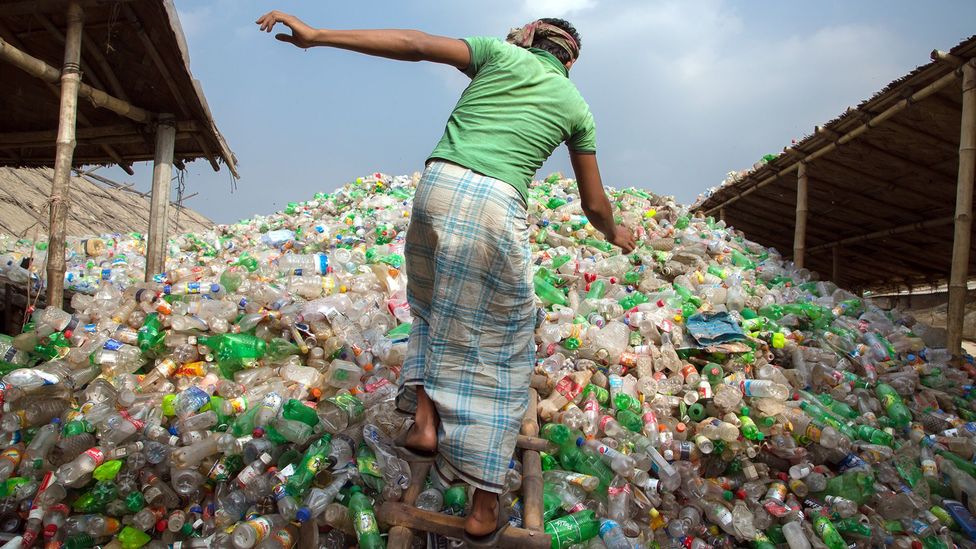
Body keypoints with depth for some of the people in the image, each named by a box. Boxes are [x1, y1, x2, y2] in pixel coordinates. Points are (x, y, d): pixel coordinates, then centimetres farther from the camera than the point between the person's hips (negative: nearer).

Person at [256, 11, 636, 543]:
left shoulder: (500, 52, 18)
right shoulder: (576, 107, 21)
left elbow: (414, 44, 5)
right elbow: (594, 204, 25)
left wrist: (316, 35, 5)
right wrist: (615, 235, 47)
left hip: (438, 184, 1)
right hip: (498, 206, -1)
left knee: (436, 306, 27)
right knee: (498, 344, 8)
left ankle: (424, 417, 12)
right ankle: (484, 507, 11)